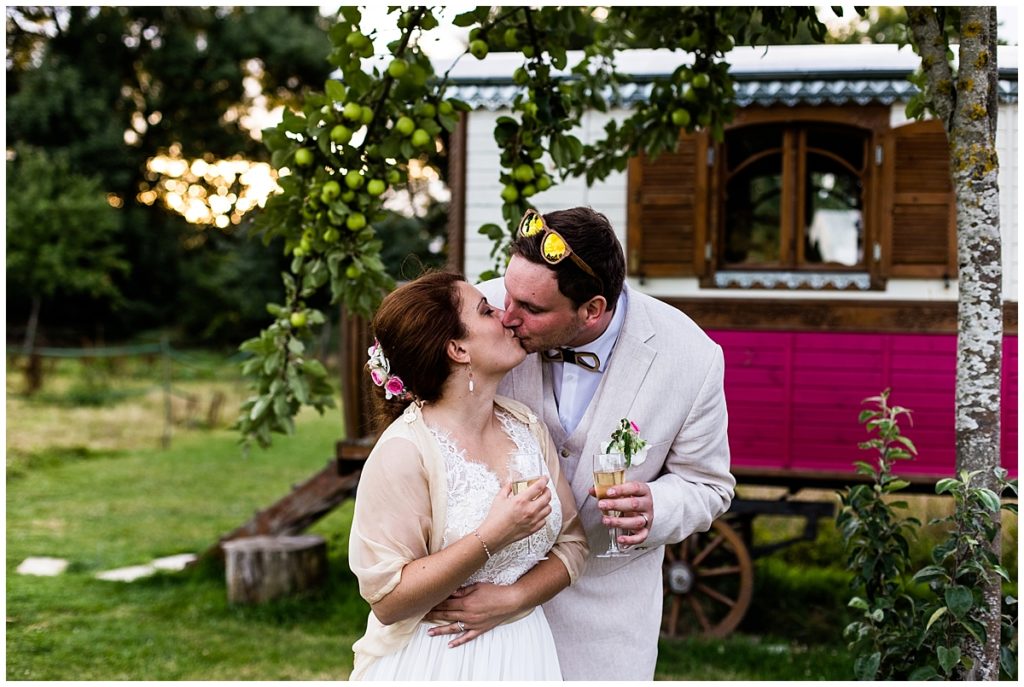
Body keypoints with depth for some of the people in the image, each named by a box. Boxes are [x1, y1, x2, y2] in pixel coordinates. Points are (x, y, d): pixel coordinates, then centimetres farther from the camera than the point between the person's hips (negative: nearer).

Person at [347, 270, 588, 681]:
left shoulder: (527, 426, 1)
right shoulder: (403, 452, -18)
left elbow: (571, 542, 3)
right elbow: (387, 600, -20)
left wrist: (510, 598, -13)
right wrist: (490, 539, -27)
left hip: (522, 653, 5)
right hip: (433, 660, -5)